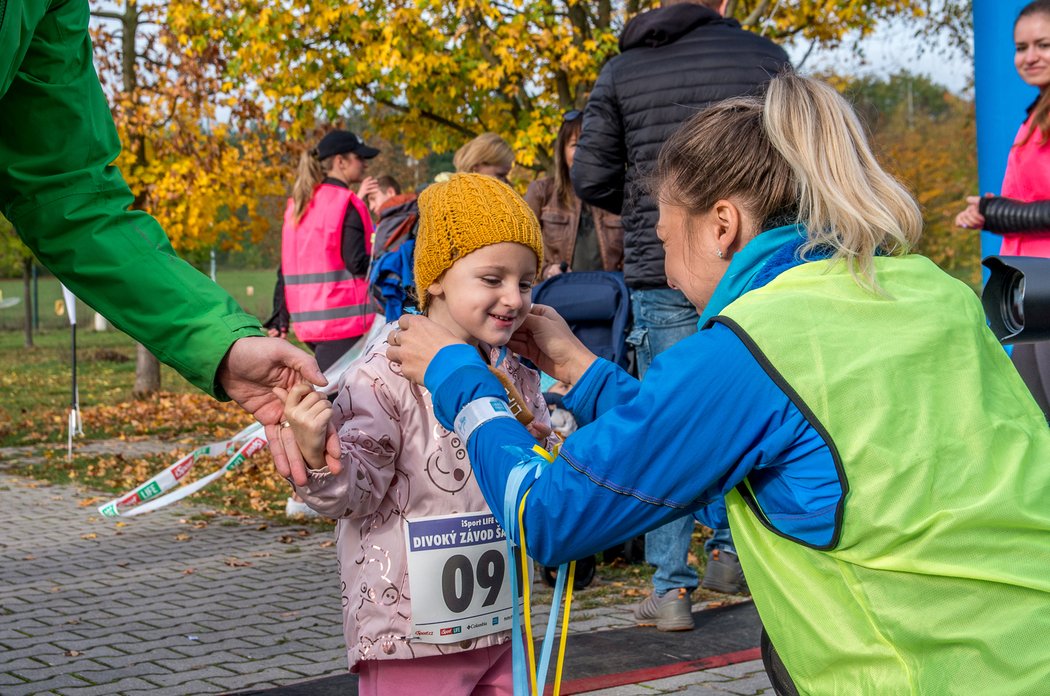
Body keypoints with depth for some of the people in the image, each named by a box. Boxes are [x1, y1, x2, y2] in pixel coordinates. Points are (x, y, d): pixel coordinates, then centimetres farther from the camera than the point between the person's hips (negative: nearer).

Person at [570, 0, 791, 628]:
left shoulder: (621, 71, 6)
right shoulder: (765, 57, 2)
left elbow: (592, 180, 2)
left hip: (660, 275, 0)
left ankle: (671, 588, 6)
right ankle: (731, 549, 19)